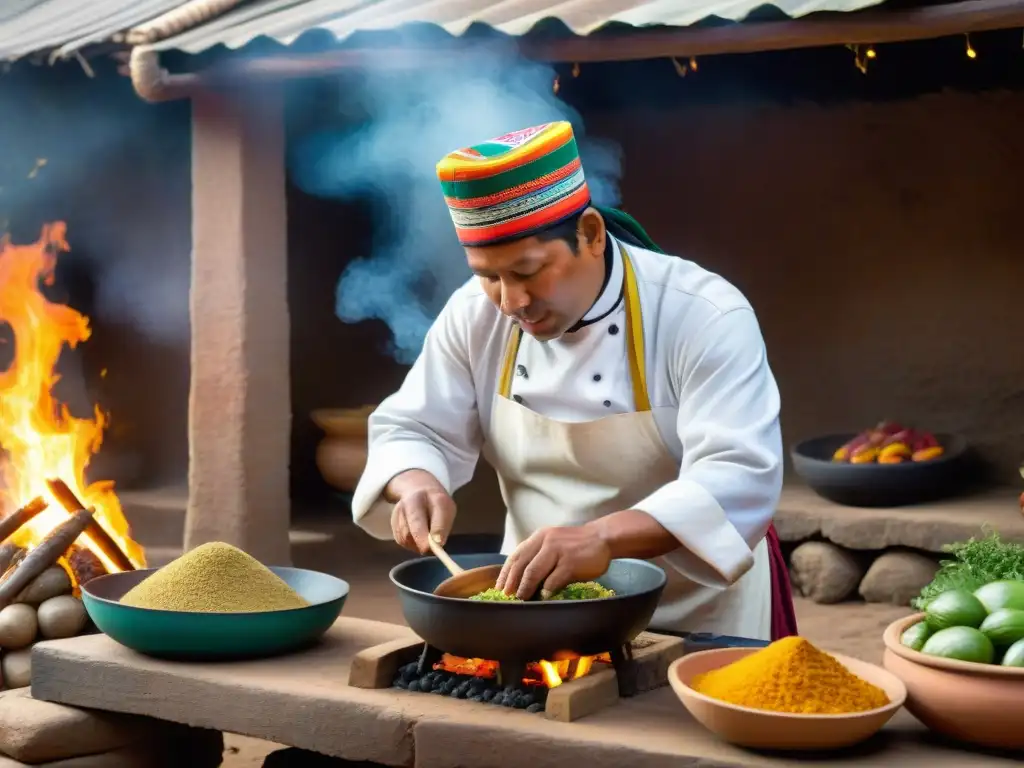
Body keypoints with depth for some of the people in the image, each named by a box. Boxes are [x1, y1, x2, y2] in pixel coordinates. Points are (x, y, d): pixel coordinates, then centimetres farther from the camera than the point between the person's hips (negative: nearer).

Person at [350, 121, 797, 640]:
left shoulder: (707, 318, -18)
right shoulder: (476, 314, -3)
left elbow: (738, 478, -27)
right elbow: (412, 431, 5)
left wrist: (604, 537, -41)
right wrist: (418, 487, -18)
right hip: (538, 606, 2)